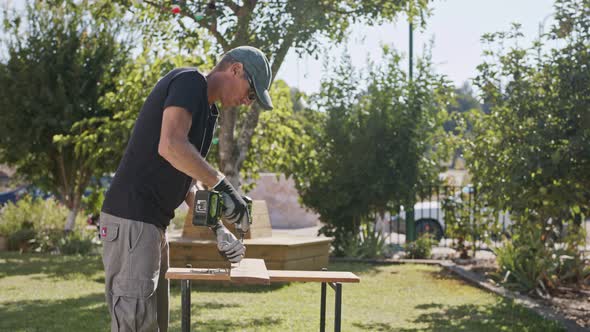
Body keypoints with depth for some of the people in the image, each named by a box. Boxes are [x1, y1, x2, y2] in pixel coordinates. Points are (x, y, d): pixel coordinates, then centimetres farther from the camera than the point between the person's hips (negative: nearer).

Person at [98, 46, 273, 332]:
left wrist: (218, 228, 12)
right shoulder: (190, 81, -8)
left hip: (152, 222, 10)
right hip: (130, 221, -10)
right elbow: (170, 146, -24)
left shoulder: (206, 111, 20)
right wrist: (222, 185, -17)